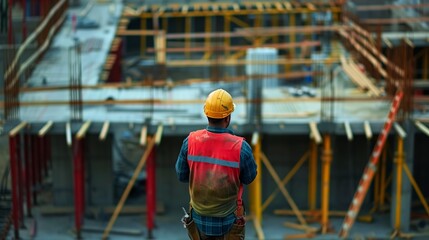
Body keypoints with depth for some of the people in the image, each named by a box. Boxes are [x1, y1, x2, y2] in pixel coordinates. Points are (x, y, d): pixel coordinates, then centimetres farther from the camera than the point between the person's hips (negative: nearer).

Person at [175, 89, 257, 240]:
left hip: (199, 217, 3)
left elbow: (182, 175, -3)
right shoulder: (241, 147, -24)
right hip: (228, 220, -3)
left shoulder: (190, 142, -17)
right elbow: (249, 178, -6)